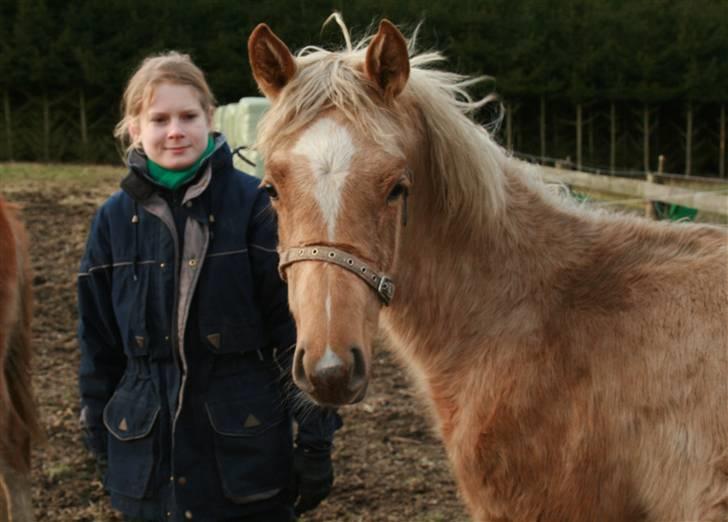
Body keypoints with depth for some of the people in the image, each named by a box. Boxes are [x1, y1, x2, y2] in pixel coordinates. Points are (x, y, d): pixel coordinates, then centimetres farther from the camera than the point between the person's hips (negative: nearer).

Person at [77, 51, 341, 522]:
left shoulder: (253, 204, -8)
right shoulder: (115, 219, 1)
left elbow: (295, 324, -7)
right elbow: (100, 344, 8)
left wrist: (315, 439, -7)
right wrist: (104, 447, 10)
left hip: (247, 445, -3)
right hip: (151, 459, 3)